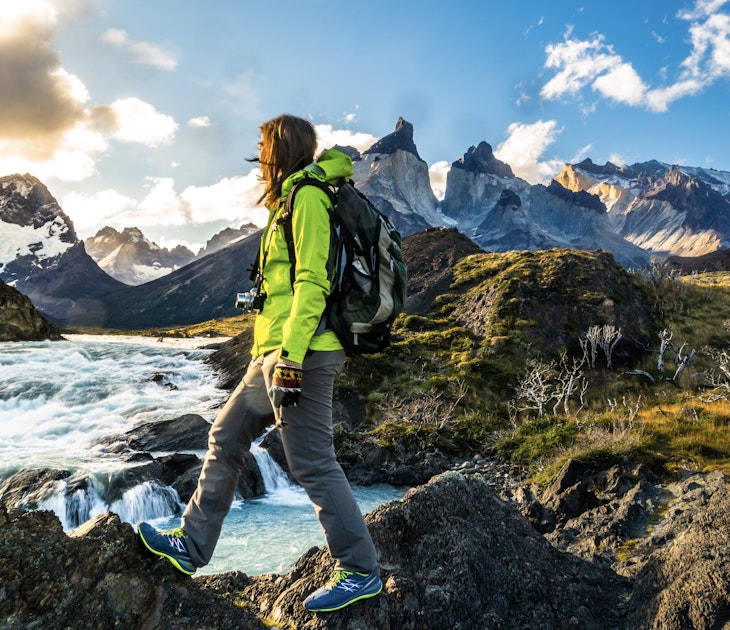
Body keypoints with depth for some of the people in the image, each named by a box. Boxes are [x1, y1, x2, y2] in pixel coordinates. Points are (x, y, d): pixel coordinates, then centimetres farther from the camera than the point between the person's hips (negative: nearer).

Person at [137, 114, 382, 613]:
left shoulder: (307, 196, -9)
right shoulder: (293, 201, 21)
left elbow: (311, 281, -19)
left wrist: (291, 356, -24)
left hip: (302, 353, -11)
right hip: (278, 353, 11)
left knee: (313, 463, -4)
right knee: (226, 439, 16)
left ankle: (360, 572, 12)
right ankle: (191, 545, 30)